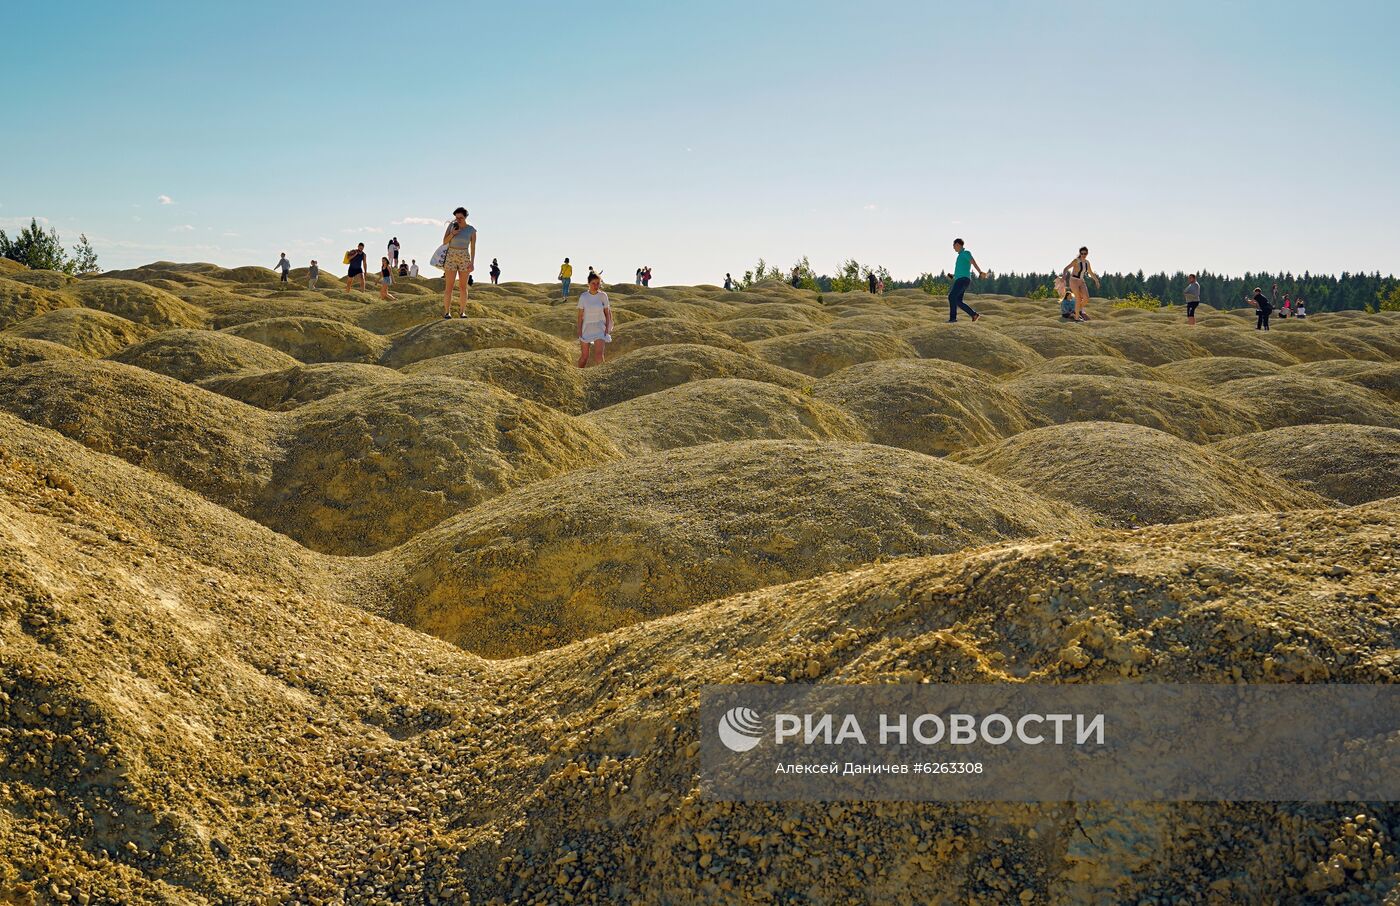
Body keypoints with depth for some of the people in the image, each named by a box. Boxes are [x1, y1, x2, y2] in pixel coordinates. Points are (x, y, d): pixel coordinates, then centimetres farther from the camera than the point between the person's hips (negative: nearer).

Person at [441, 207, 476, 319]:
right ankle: (447, 311, -3)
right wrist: (452, 234, -16)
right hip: (451, 257, 0)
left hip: (464, 258, 0)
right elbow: (444, 242, 2)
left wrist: (472, 262, -8)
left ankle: (462, 311, 7)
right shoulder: (451, 226, 1)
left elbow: (473, 247, 0)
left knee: (463, 286, 1)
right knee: (449, 286, -5)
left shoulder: (472, 230, 0)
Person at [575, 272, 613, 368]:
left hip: (599, 328, 0)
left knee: (599, 354, -17)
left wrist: (607, 328, -2)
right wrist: (579, 331, -4)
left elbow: (607, 313, 5)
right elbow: (580, 316, -1)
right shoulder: (583, 297, -5)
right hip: (586, 327, 0)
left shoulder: (603, 296, -3)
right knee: (584, 356, 7)